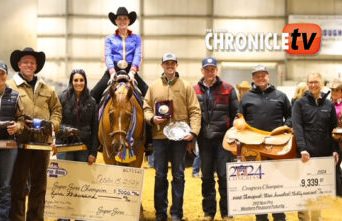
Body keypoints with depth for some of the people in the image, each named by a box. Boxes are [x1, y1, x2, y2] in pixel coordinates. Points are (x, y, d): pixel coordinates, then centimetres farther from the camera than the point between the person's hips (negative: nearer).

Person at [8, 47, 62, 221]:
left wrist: (52, 124, -1)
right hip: (20, 141, -4)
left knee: (39, 184, 12)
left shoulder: (47, 89, 15)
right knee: (18, 183, 2)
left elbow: (57, 109, 17)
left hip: (43, 141, 4)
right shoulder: (10, 86, 1)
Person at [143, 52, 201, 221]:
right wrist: (152, 118, -11)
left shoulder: (186, 86, 2)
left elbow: (195, 111, -3)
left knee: (178, 175, 6)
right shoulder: (154, 86, 7)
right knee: (160, 175, 8)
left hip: (180, 136, -1)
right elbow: (146, 107, 10)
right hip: (160, 136, 1)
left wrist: (193, 131, -15)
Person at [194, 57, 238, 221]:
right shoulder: (195, 90, 6)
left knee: (224, 176, 0)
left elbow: (236, 113, 3)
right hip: (204, 139, 2)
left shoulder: (228, 89, 3)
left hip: (223, 138, -2)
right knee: (207, 177, 9)